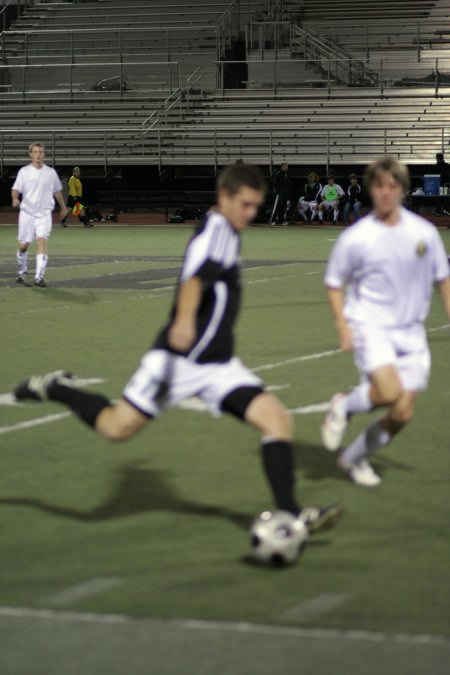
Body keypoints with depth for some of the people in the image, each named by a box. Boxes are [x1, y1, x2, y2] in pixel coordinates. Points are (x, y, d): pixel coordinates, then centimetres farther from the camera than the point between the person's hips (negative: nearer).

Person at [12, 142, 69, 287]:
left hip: (44, 214, 0)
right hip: (27, 212, 0)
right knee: (23, 245, 5)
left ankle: (39, 277, -21)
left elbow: (57, 191, 20)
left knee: (42, 241, -17)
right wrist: (15, 198, -27)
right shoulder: (24, 171, 1)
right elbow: (16, 189, -5)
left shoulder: (51, 172, 6)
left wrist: (63, 207, 28)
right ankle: (22, 272, 31)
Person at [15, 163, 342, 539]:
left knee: (277, 420, -8)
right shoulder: (217, 230, -13)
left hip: (219, 366, 9)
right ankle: (55, 389, 20)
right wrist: (184, 321, -48)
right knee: (117, 428, -6)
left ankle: (289, 514, -9)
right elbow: (195, 277, -32)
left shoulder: (225, 233, 16)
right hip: (179, 361, -9)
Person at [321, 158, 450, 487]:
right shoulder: (354, 238, -7)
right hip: (370, 325, -4)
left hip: (410, 330, 4)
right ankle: (344, 406, 5)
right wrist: (343, 327, -9)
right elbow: (334, 284, 3)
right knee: (389, 391, -27)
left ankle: (354, 457, 24)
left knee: (402, 414, 0)